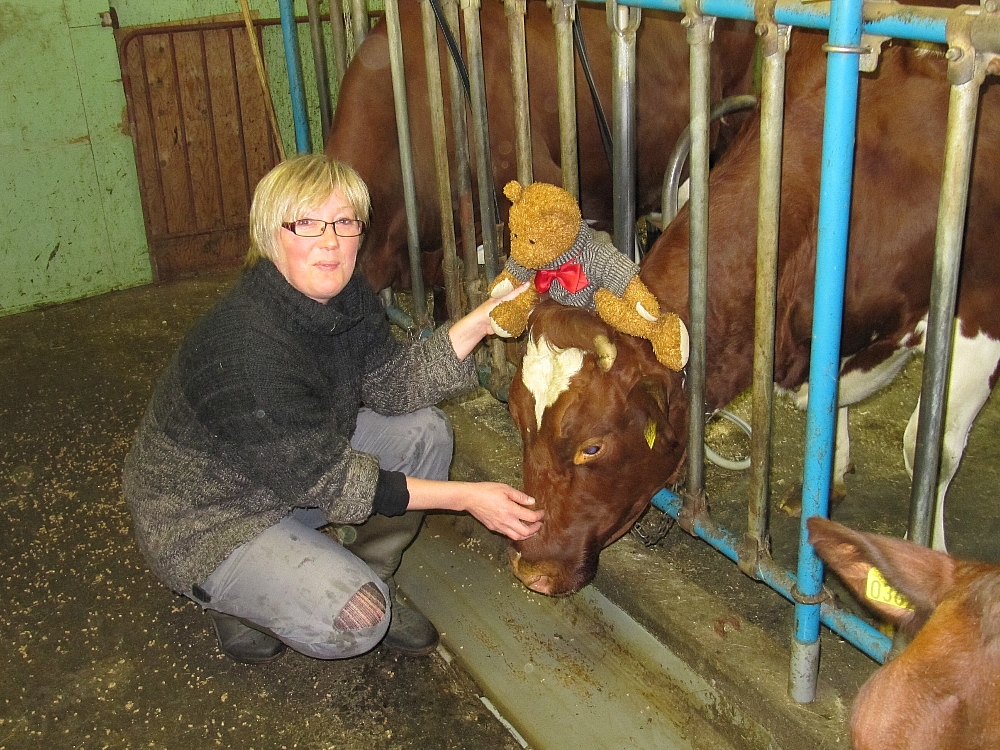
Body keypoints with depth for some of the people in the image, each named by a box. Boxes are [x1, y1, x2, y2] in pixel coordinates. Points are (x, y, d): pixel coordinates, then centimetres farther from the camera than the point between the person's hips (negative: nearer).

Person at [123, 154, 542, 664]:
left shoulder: (346, 297, -10)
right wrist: (464, 497, -25)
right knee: (353, 620, -25)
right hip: (203, 518, -8)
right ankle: (245, 606, 7)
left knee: (424, 431, -3)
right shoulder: (246, 349, -35)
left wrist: (480, 322, -18)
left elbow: (393, 385, -5)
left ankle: (366, 582, 11)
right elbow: (322, 478, -27)